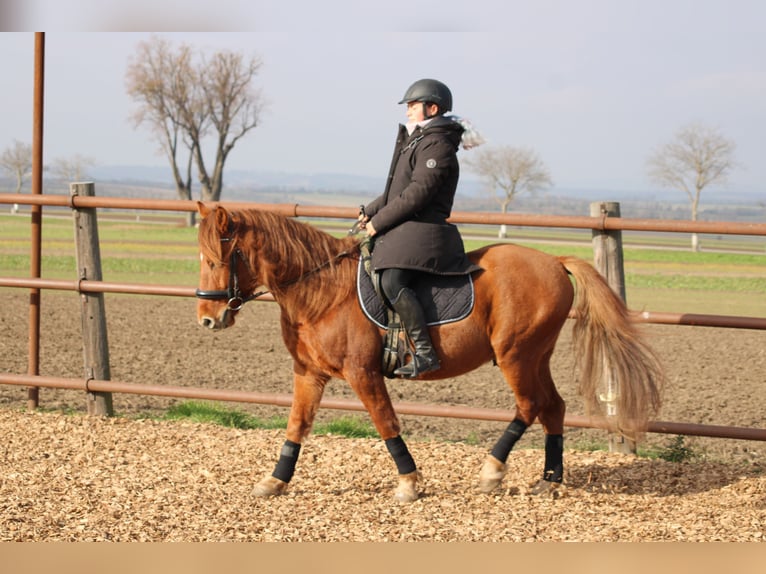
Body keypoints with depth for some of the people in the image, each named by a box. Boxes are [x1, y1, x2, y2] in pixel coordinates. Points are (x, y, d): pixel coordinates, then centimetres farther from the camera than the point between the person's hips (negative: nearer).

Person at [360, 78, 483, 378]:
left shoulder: (437, 146, -11)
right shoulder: (417, 142, 22)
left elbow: (417, 194, -19)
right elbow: (397, 190, 26)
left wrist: (379, 222, -14)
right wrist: (370, 212, 12)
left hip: (422, 230, -11)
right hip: (403, 231, 11)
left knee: (392, 281, -29)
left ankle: (425, 353, -31)